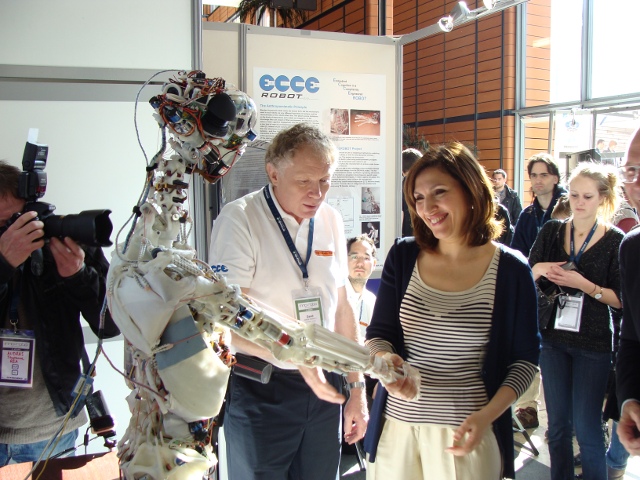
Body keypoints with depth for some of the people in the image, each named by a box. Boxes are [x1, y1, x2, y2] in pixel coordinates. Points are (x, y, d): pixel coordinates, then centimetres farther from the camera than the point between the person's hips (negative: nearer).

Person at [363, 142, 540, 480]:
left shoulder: (511, 270, -7)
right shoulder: (402, 257, -1)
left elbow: (525, 358, 0)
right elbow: (378, 334, 2)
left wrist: (488, 415, -14)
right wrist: (386, 361, -21)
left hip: (468, 431, -2)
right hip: (397, 423, 2)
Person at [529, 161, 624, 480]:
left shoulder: (615, 241, -6)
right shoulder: (551, 232, 3)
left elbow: (620, 299, -7)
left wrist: (584, 285, -21)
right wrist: (538, 269, -15)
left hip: (593, 345, -3)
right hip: (553, 338, 3)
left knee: (586, 428, 1)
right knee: (558, 424, 13)